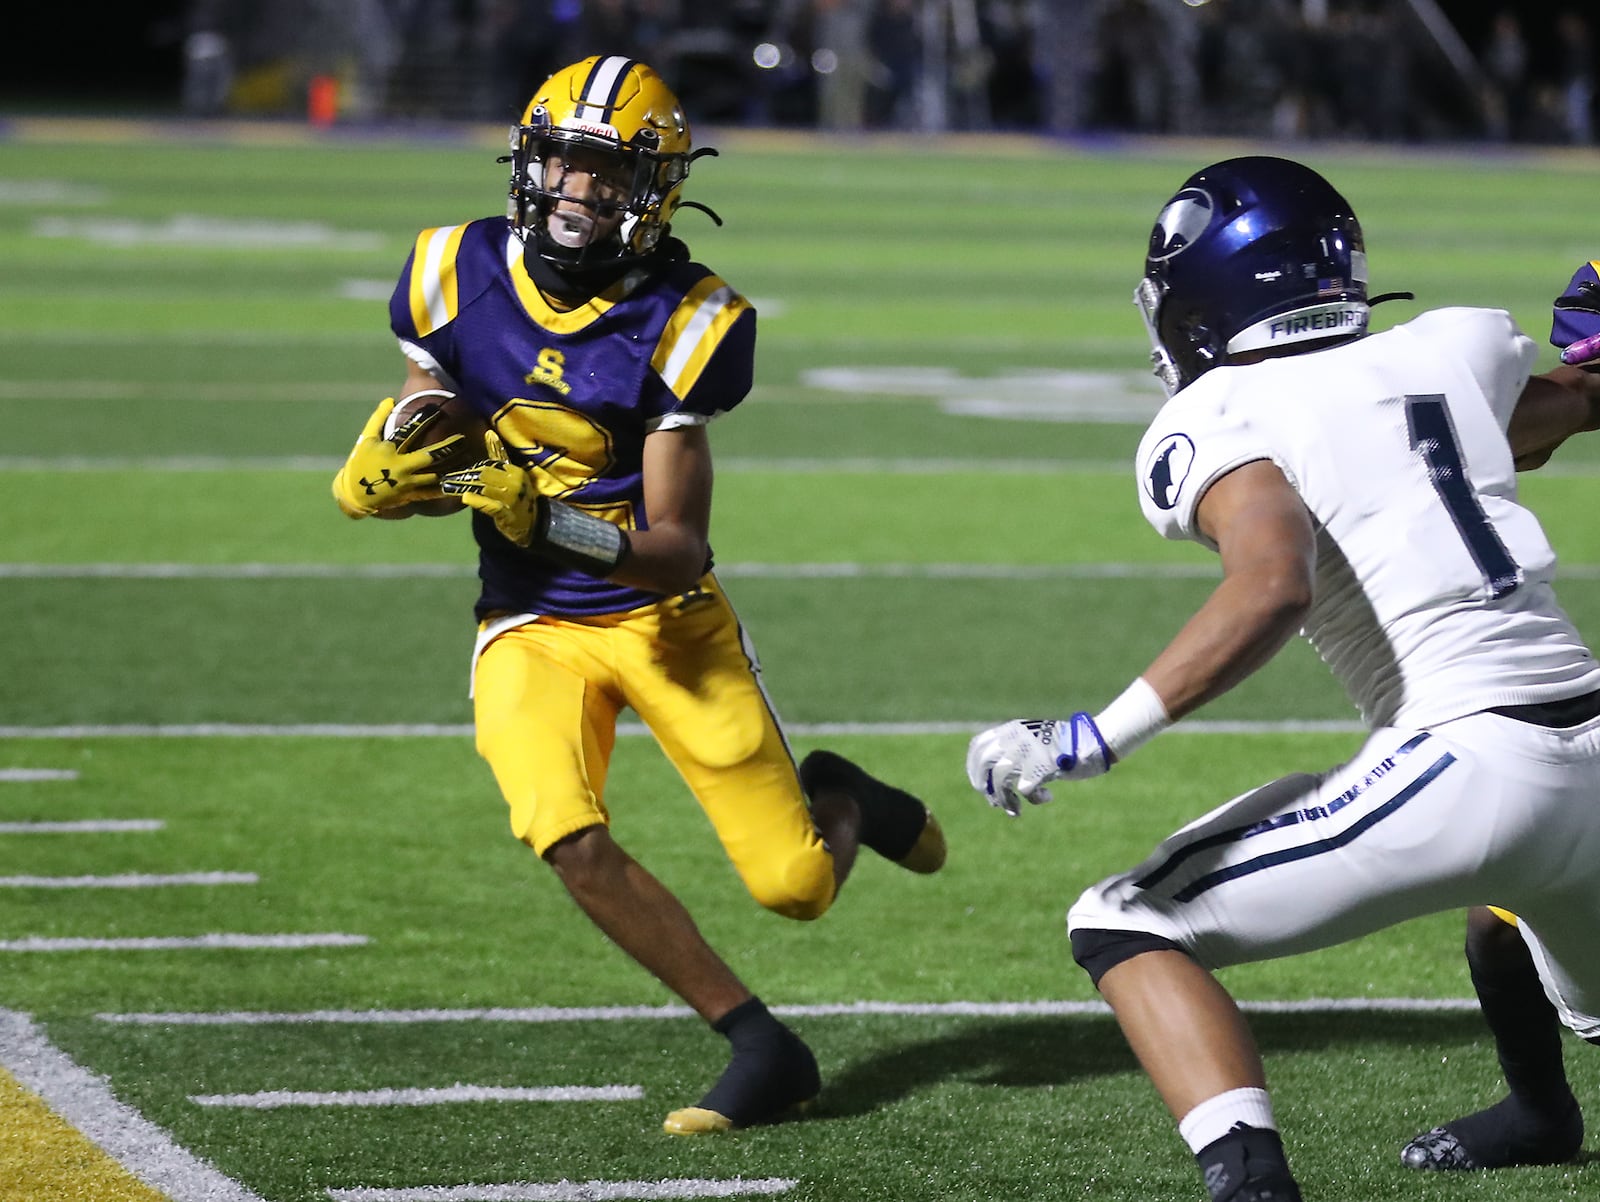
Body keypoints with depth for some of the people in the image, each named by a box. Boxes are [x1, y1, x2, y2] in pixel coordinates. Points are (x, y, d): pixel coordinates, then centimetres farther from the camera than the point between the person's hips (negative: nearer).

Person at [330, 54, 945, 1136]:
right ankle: (762, 1048, -10)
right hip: (530, 628, 2)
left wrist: (554, 523, -35)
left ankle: (834, 802, 35)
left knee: (796, 887, -4)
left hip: (663, 613, -2)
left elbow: (680, 551, -18)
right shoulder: (462, 277, -7)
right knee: (571, 843, -25)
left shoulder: (680, 324, -17)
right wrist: (383, 475, -17)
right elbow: (421, 438, 7)